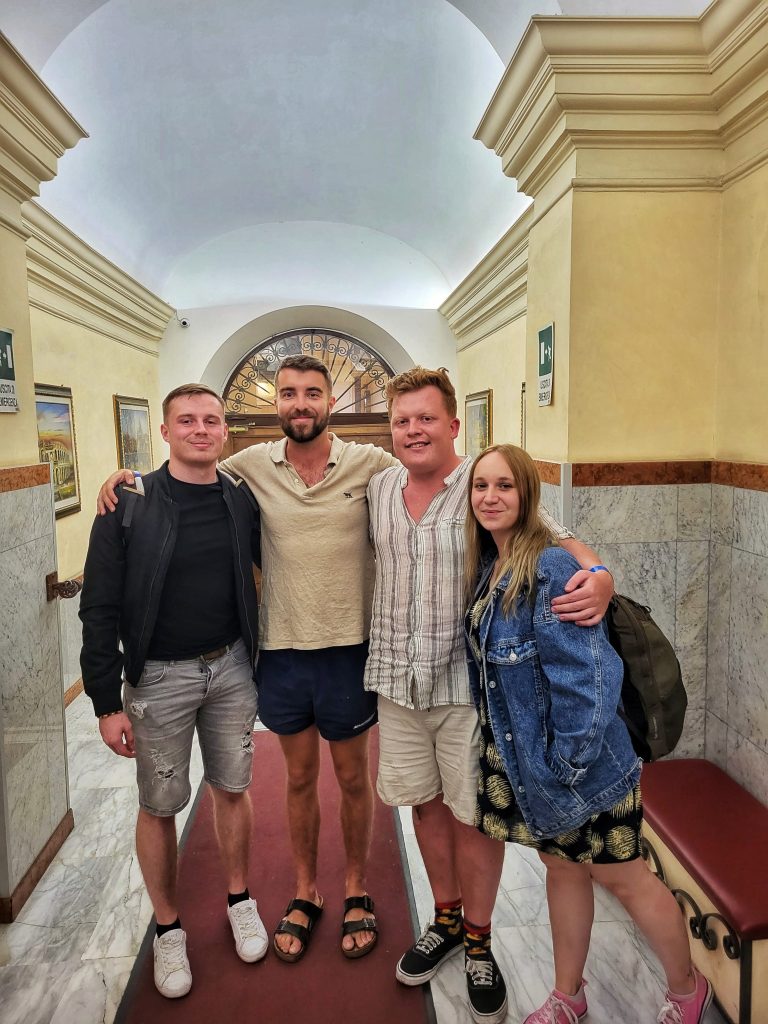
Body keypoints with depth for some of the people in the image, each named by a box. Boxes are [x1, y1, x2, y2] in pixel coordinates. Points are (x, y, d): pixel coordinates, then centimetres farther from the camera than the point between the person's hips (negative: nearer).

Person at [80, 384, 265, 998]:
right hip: (158, 677, -2)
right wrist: (107, 702, -10)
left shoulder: (242, 503, -1)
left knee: (233, 789, 17)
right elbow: (100, 609, -9)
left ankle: (240, 901, 40)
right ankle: (169, 929, 34)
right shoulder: (129, 504, -10)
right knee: (160, 806, 11)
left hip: (231, 669, 3)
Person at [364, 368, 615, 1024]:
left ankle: (479, 943, 34)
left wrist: (597, 576, -33)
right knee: (425, 803, 18)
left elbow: (559, 540, -14)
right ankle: (447, 920, 42)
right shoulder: (379, 489, 3)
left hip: (468, 681, -4)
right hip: (399, 680, 4)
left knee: (472, 814, 10)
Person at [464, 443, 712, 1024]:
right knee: (562, 868, 23)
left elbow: (588, 672, -26)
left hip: (581, 763, -7)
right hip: (521, 760, 7)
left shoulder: (551, 568, -25)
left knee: (620, 877, 14)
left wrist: (571, 759, -20)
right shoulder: (487, 567, 0)